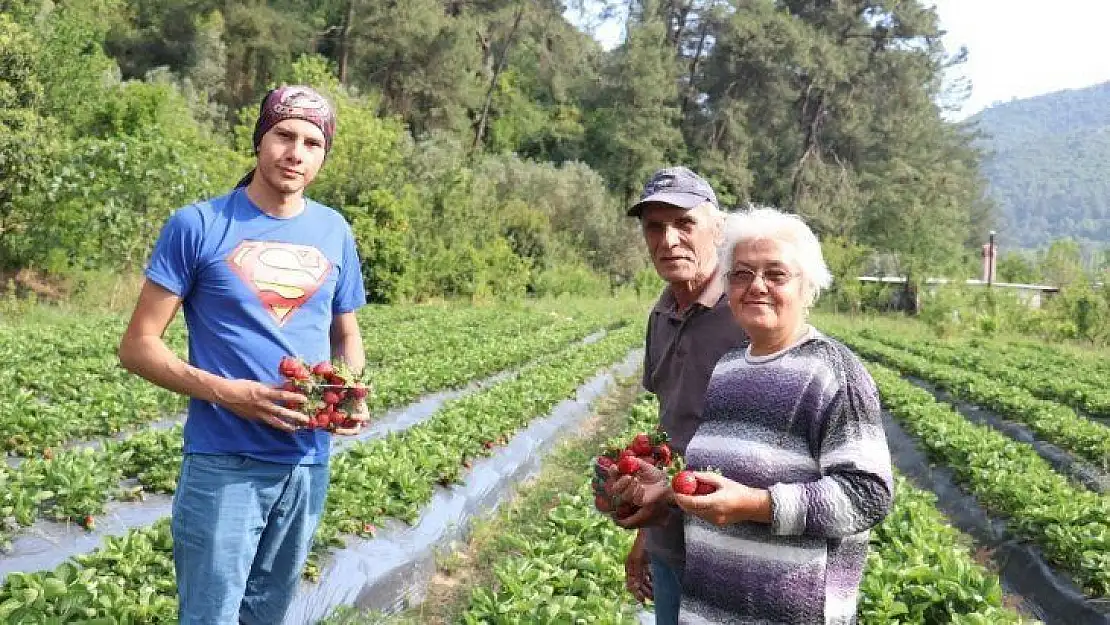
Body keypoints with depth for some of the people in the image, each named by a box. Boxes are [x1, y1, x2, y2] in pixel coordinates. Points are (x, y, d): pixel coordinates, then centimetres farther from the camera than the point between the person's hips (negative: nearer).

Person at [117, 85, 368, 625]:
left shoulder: (334, 233, 5)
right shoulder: (197, 225, -7)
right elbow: (137, 346, -7)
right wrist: (226, 393, -21)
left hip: (308, 462, 4)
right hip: (223, 463, -4)